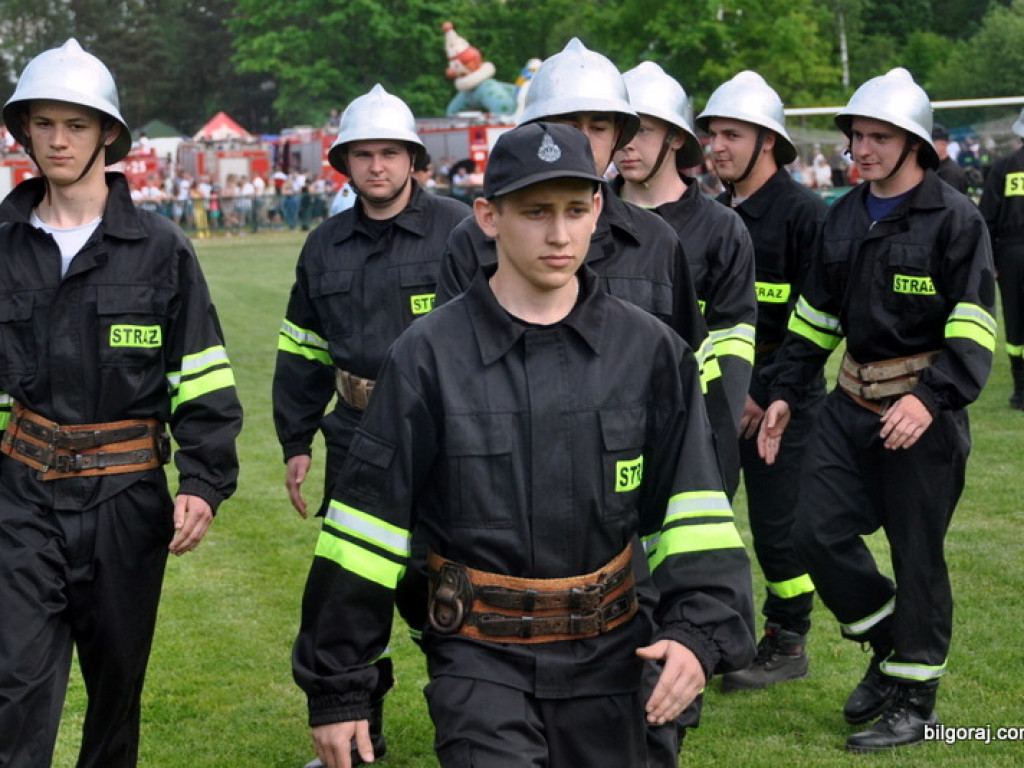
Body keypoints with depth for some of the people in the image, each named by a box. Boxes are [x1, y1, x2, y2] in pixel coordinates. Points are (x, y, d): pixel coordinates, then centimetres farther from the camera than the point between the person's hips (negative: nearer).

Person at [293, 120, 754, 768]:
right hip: (479, 661, -3)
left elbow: (694, 514, 3)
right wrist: (336, 689, -2)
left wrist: (698, 631, -13)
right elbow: (367, 531, -4)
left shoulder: (650, 351, 0)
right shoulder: (430, 356, -6)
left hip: (606, 662, 3)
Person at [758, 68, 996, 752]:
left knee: (917, 553, 1)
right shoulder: (845, 218, 12)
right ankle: (891, 644, 24)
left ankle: (915, 700, 15)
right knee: (817, 531, 2)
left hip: (924, 411, -6)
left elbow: (975, 328, -15)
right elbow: (815, 315, 20)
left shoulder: (954, 218, -9)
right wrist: (784, 392, 14)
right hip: (853, 405, 7)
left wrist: (932, 398, -27)